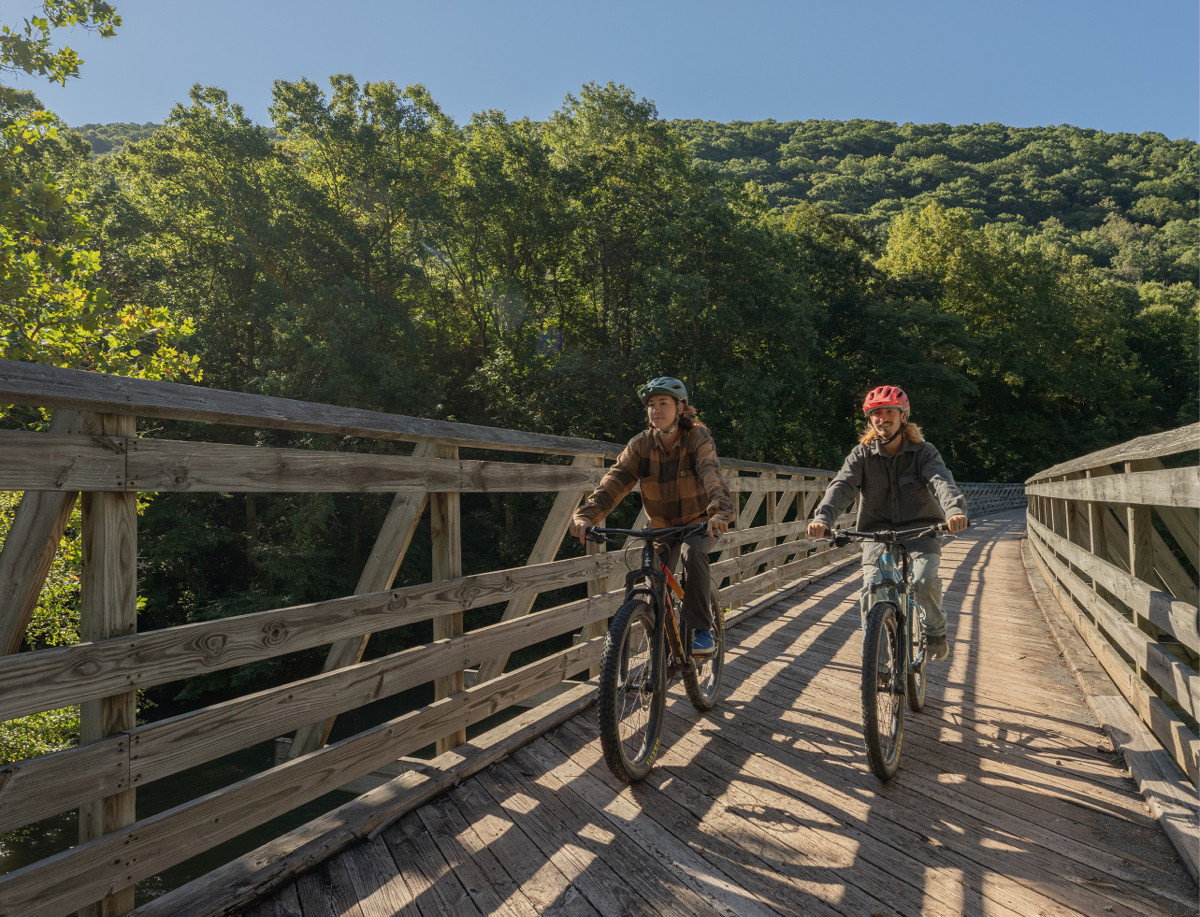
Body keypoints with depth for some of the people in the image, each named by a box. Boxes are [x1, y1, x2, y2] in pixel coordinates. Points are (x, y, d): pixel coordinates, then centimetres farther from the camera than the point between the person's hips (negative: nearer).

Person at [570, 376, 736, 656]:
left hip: (699, 520, -3)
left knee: (692, 555, -32)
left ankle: (702, 630, -18)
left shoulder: (697, 437, -19)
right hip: (662, 525, 3)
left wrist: (720, 512, -56)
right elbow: (615, 480, -24)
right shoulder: (641, 444, -12)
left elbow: (712, 475, -36)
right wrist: (586, 515, -40)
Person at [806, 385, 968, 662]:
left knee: (925, 581, -24)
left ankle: (935, 632, 7)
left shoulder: (923, 452, -3)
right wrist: (822, 517, -39)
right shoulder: (861, 455, -1)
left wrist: (955, 510, -46)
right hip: (877, 532, 1)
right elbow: (841, 486, -17)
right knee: (871, 592, -14)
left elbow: (942, 482, -22)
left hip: (919, 530, -1)